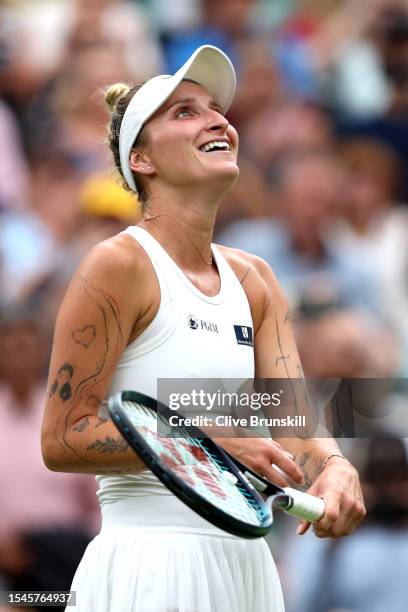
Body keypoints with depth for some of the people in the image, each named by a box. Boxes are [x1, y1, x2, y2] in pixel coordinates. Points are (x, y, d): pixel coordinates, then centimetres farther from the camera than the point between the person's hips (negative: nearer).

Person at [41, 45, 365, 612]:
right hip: (149, 563, -7)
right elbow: (61, 439, -12)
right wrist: (210, 442, -20)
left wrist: (337, 469, -19)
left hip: (243, 563, 7)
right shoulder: (119, 265, -9)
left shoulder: (253, 280, 11)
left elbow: (294, 420, 3)